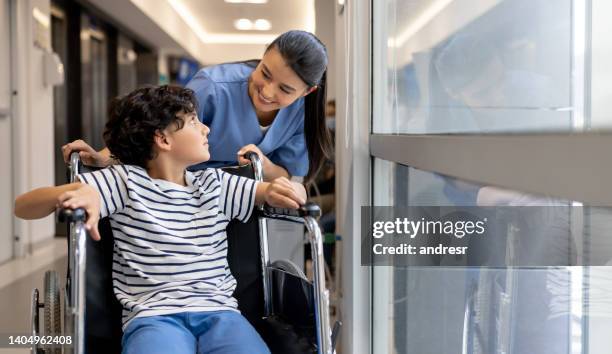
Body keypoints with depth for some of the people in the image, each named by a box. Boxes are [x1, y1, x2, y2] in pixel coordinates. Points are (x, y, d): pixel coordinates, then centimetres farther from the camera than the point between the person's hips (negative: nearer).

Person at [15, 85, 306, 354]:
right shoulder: (125, 181, 6)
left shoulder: (215, 184, 18)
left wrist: (280, 192, -6)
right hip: (153, 316, -3)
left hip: (219, 313, 4)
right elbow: (24, 206, 3)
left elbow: (293, 192, 20)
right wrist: (79, 193, -19)